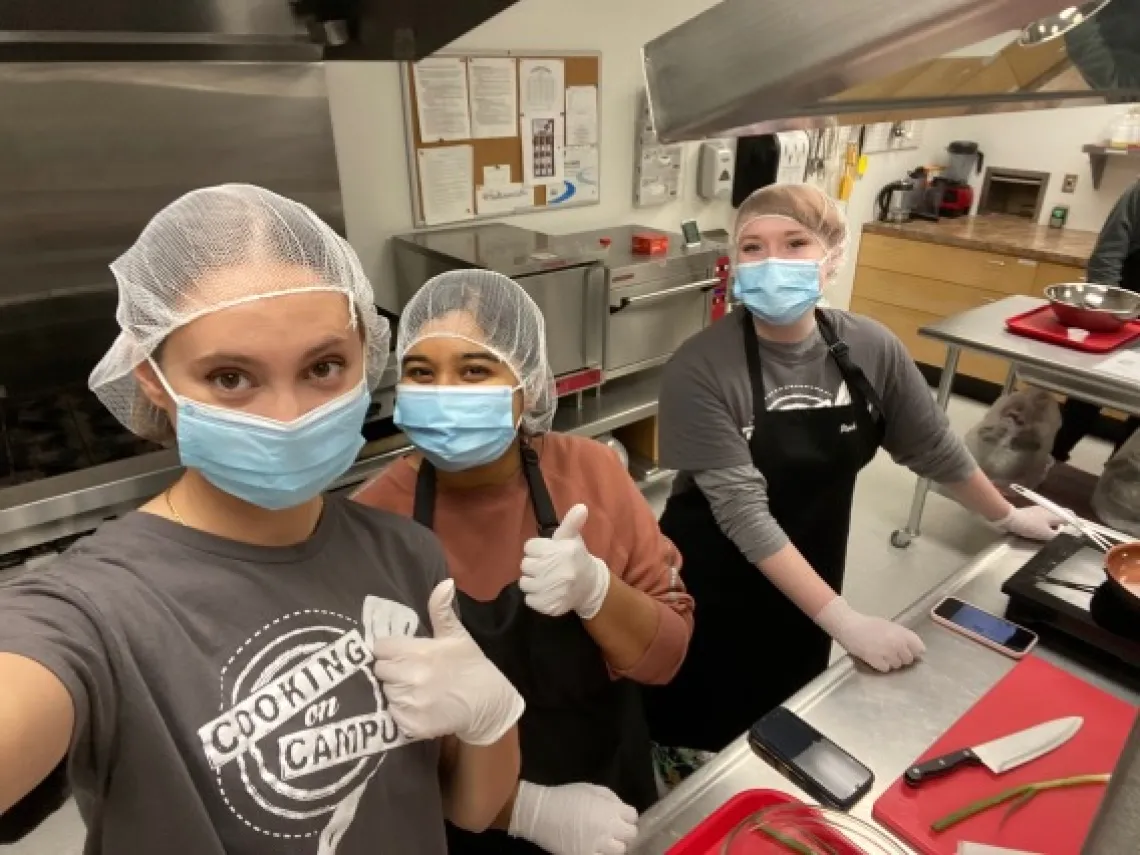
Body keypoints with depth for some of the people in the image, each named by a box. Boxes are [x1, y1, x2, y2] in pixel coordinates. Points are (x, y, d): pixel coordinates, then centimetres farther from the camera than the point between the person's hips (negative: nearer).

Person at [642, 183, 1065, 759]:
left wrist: (1006, 517, 18)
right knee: (697, 747, 17)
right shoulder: (700, 370, -25)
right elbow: (743, 512, -26)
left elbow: (932, 448, 6)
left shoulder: (871, 349, -11)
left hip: (803, 593, 4)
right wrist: (843, 620, -27)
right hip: (711, 593, -3)